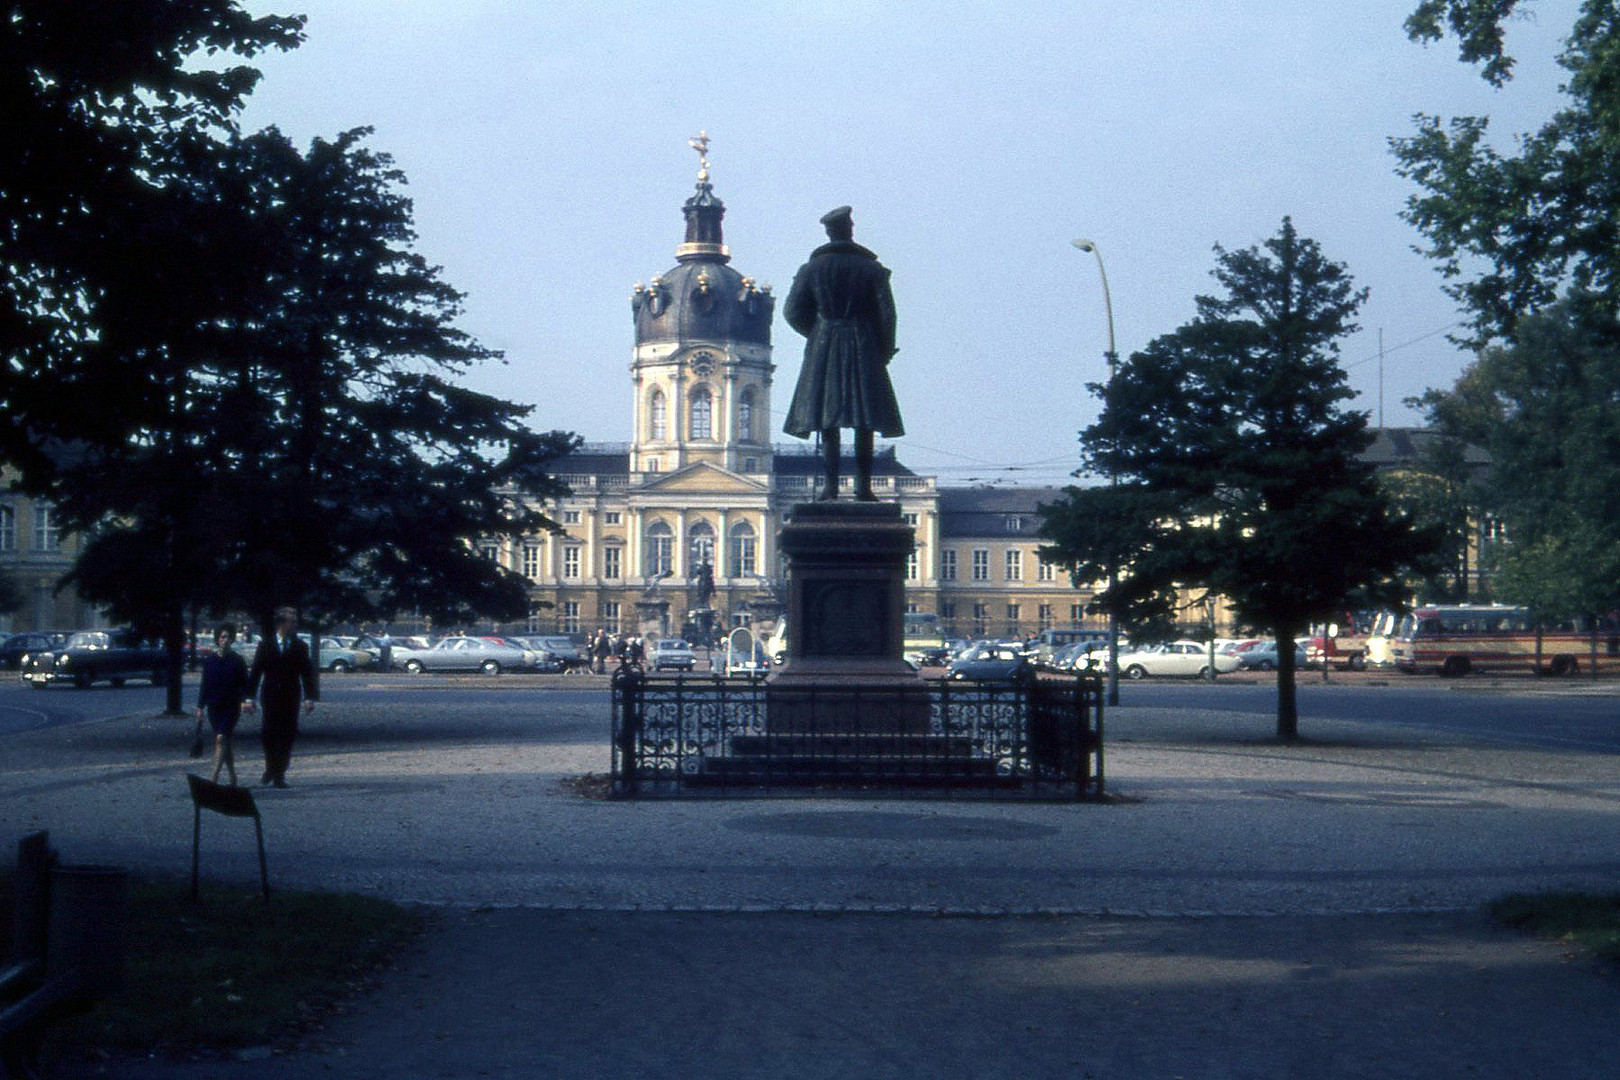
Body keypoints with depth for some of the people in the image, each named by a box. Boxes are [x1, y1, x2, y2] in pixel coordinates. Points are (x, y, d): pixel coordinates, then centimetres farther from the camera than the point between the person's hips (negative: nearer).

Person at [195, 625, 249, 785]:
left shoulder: (238, 661, -1)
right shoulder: (209, 660, 6)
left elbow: (244, 685, 3)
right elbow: (205, 684, 10)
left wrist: (241, 703, -10)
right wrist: (200, 707, 7)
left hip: (231, 706, -3)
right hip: (214, 706, 3)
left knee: (221, 739, -17)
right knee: (225, 743, 10)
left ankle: (214, 778, -23)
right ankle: (232, 777, 21)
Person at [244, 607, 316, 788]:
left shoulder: (300, 647, 5)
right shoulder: (266, 645, 3)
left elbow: (307, 673, 4)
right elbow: (255, 671, 3)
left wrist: (309, 698, -6)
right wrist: (250, 697, -4)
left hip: (291, 698, 1)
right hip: (270, 697, -1)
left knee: (286, 736, -1)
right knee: (269, 734, -2)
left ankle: (279, 775, 6)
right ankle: (270, 769, 17)